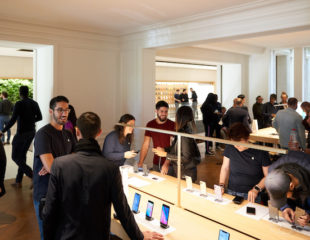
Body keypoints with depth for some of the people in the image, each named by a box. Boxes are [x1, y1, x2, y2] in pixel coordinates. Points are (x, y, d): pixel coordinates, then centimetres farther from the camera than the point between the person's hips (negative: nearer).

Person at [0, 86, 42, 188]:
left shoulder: (19, 104, -14)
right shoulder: (34, 103, 4)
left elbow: (13, 120, -18)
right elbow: (39, 117, 9)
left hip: (21, 133, -7)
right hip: (31, 132, 7)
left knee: (15, 157, 4)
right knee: (22, 155, 16)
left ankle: (32, 175, -13)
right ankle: (18, 181, 21)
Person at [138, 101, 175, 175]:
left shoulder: (172, 125, -11)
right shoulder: (150, 125, 2)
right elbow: (145, 145, 3)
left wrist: (167, 163, -28)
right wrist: (140, 163, -4)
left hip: (169, 164, -4)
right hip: (156, 163, 4)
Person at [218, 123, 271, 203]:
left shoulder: (260, 151, -7)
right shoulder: (230, 148, 1)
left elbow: (268, 176, -2)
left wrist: (256, 189, -15)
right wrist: (221, 185, -2)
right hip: (231, 192, 2)